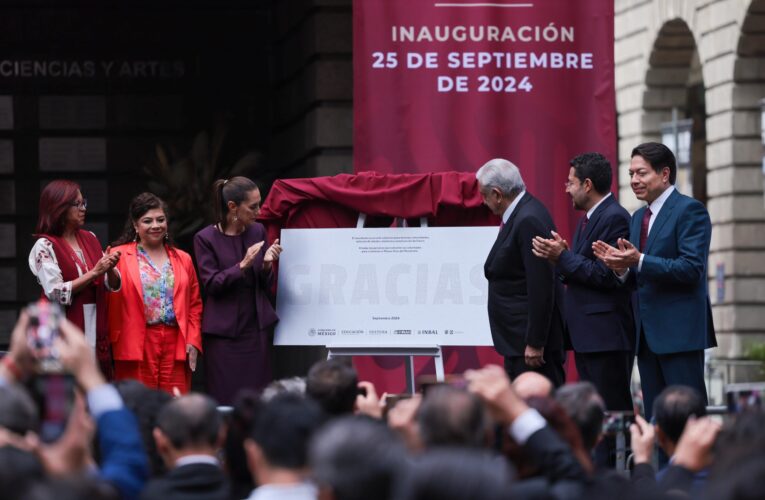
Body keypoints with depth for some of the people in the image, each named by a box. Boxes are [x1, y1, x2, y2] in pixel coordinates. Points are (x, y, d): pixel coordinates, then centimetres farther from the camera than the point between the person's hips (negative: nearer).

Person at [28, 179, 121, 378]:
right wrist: (94, 273, -15)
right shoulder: (45, 246, -4)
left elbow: (113, 285, 14)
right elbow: (56, 293, -14)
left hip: (96, 332, 5)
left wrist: (110, 269, -7)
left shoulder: (90, 239, 12)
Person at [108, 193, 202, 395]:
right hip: (136, 346, -3)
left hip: (176, 346, 3)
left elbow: (194, 304, 16)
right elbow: (109, 302, 0)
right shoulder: (119, 257, 2)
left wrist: (193, 342, 7)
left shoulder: (183, 259, 16)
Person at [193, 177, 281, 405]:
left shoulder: (258, 231, 6)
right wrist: (242, 265, -21)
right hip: (224, 332, -3)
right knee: (226, 401, -4)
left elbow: (265, 285, 11)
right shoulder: (206, 238, -4)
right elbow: (211, 285, -9)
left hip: (256, 327, 3)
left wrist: (267, 265, -10)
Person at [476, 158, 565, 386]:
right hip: (518, 339, 10)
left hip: (532, 338, -10)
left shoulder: (530, 221, -19)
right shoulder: (520, 215, 12)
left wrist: (535, 343, -21)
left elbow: (541, 286, -23)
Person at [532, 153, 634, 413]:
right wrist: (559, 257, 0)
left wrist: (562, 257, -16)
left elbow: (606, 275, -19)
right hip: (586, 335, 10)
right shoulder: (588, 219, 19)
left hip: (606, 335, -10)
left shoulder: (615, 218, -12)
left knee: (612, 411, -10)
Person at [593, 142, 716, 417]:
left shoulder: (690, 210, -8)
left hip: (679, 331, -8)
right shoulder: (639, 217, 18)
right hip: (647, 333, 8)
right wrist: (621, 266, -4)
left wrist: (639, 261, -24)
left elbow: (692, 268, -18)